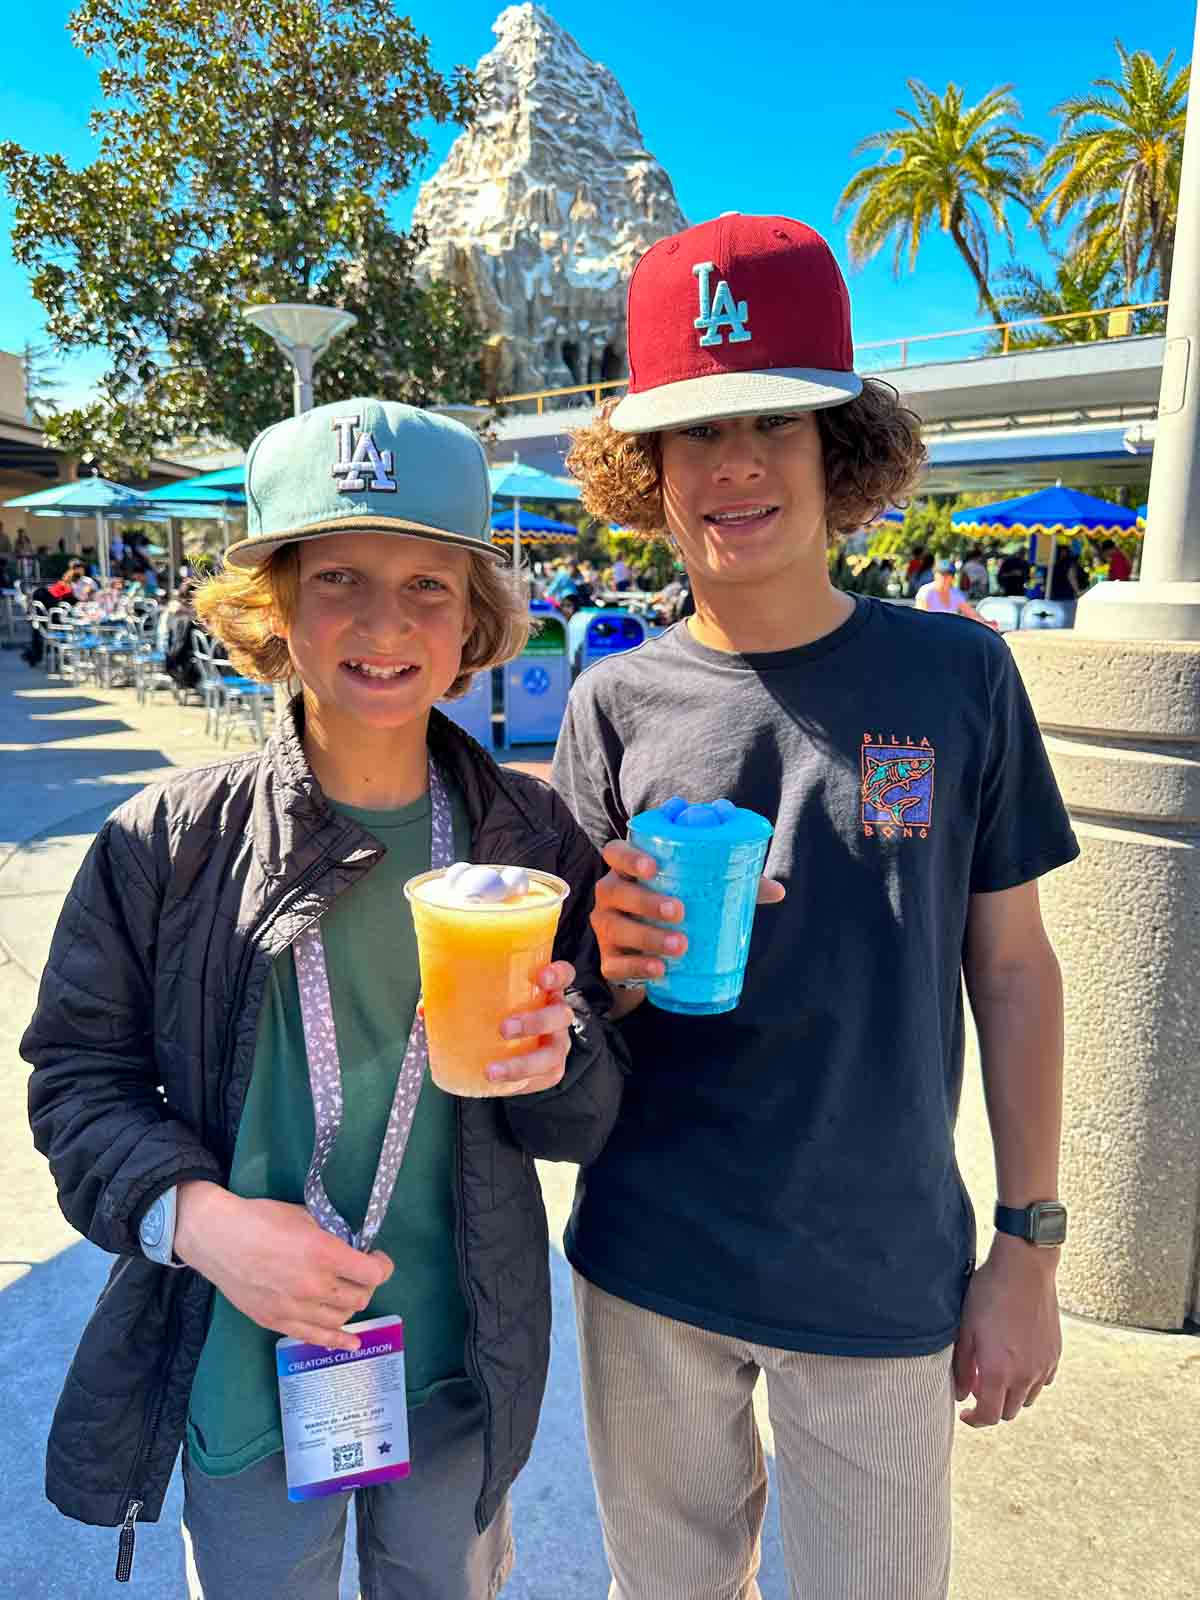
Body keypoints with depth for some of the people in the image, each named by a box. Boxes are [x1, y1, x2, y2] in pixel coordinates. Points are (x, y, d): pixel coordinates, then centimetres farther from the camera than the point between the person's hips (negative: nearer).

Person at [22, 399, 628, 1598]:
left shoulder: (535, 838, -9)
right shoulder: (166, 843, -13)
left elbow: (592, 1117, -2)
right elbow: (80, 1074, -4)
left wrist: (555, 1060, -24)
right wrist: (195, 1214, -21)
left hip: (461, 1378, 2)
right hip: (243, 1374, -1)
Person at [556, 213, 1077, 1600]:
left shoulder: (956, 676, -7)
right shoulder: (618, 703, -5)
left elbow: (1011, 968, -1)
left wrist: (1029, 1249, 0)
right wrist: (607, 960, -21)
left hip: (882, 1273, -1)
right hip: (649, 1270, 1)